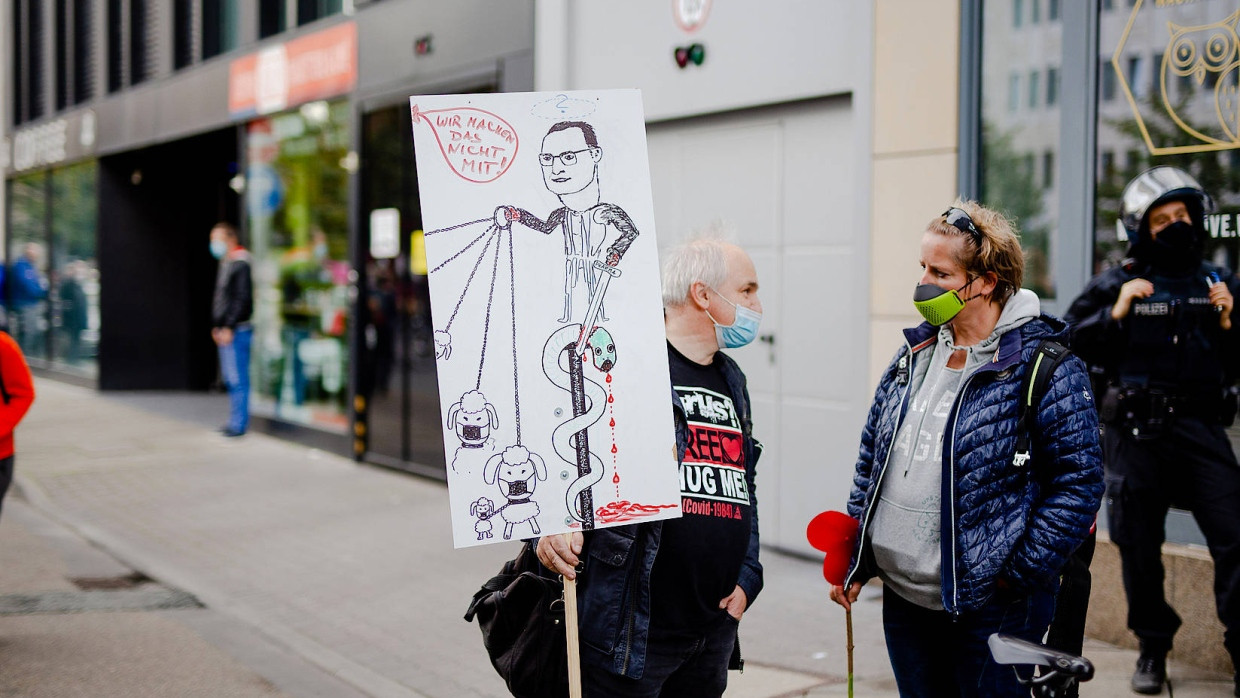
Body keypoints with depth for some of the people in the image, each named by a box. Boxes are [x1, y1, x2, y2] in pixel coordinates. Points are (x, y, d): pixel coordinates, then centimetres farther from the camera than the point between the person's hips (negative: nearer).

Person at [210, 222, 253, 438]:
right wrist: (217, 326, 18)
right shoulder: (225, 263, 18)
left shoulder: (241, 264, -12)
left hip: (236, 331, -10)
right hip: (225, 332, 10)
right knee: (230, 378, 12)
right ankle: (235, 421, 18)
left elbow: (242, 299, -18)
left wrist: (229, 327, -19)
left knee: (237, 378, -7)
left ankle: (238, 423, -4)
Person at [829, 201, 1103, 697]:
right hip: (902, 601, 6)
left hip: (990, 612, -6)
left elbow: (1078, 480, -13)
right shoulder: (915, 352, 8)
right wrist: (855, 559, 12)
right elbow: (873, 455, 15)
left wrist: (1021, 572, -15)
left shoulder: (1045, 366, -12)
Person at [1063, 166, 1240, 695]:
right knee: (1139, 548, 7)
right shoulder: (1118, 285, 2)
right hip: (1136, 433, -1)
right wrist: (1114, 315, -12)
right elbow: (1069, 341, -1)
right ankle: (1153, 651, 24)